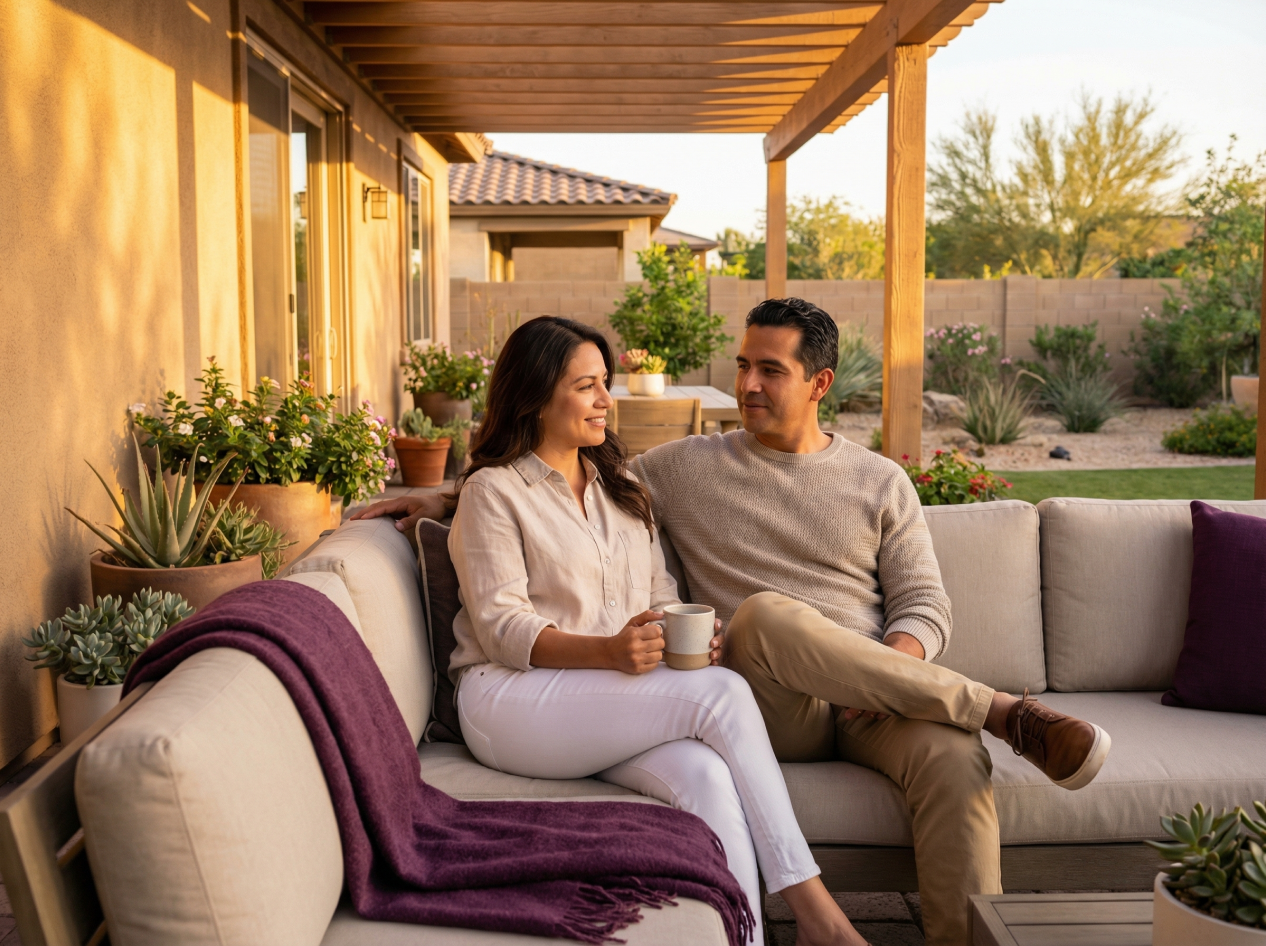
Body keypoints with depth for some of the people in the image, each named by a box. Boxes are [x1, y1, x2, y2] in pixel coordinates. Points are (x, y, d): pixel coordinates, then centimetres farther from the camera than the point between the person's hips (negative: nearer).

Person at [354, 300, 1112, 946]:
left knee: (954, 761, -33)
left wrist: (891, 668, -12)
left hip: (876, 706, 1)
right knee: (764, 613, -35)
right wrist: (446, 500, 9)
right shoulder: (686, 469, 13)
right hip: (768, 711, -1)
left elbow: (924, 605, 10)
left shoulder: (880, 483, 15)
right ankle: (1006, 714, -27)